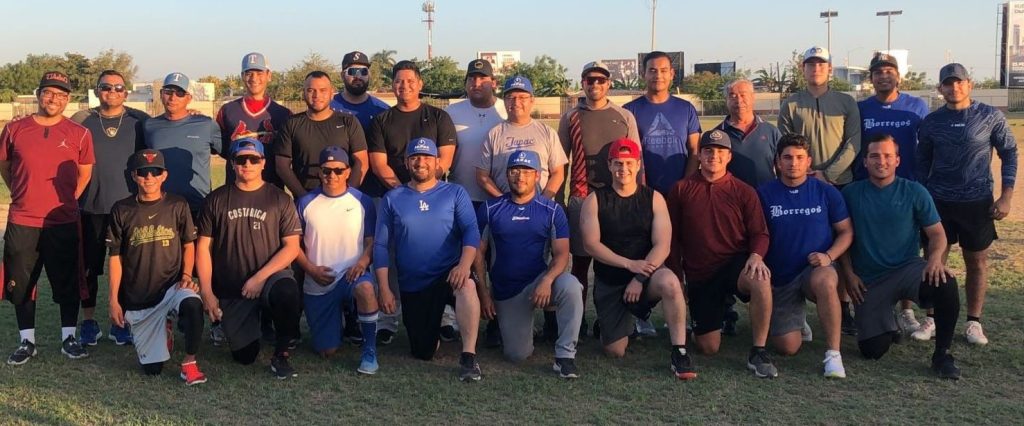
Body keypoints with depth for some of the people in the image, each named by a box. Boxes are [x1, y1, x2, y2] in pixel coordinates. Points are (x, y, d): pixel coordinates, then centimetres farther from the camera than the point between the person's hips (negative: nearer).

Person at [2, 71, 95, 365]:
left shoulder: (79, 134, 0)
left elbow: (85, 173, 9)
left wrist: (66, 201, 6)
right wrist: (26, 196, 11)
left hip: (64, 222, -1)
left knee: (68, 284, 6)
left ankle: (69, 338, 19)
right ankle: (27, 341, 20)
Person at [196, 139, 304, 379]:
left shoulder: (279, 199, 1)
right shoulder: (217, 200, 4)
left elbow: (291, 247, -5)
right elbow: (203, 247, 4)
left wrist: (260, 278, -15)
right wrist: (207, 292, -3)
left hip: (271, 276, -2)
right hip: (230, 289, 2)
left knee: (288, 293, -38)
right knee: (244, 357, 1)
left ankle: (280, 355, -13)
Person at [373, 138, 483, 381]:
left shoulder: (455, 194, 1)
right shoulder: (392, 199, 5)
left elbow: (471, 231, -11)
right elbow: (380, 246, 4)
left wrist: (465, 264, -30)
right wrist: (384, 289, -5)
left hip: (449, 275, -2)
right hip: (412, 285, 2)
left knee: (467, 286, -39)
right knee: (422, 353, 5)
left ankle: (468, 356, -34)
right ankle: (433, 331, 40)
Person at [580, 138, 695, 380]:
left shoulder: (654, 199, -1)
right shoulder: (595, 200, -2)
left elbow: (662, 246, -9)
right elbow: (591, 244, -11)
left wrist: (639, 278, -21)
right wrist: (630, 264, -21)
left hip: (646, 273, -1)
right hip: (609, 281, 1)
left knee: (670, 283, -37)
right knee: (616, 351, -2)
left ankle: (679, 352, -24)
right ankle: (614, 323, 33)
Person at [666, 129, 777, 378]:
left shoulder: (744, 192, 3)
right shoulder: (681, 190, 4)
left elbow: (760, 233, 0)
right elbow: (673, 238, 6)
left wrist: (756, 255, -22)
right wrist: (676, 278, 3)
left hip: (736, 264, -1)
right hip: (698, 275, 1)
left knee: (761, 281, -39)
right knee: (708, 347, -2)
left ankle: (758, 352, -23)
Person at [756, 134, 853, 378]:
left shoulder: (826, 193, 0)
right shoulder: (764, 194, -2)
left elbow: (846, 231, 3)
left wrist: (828, 256, -14)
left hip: (816, 269, -1)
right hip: (779, 278, 1)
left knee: (824, 280, -40)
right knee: (787, 347, -6)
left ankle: (833, 353, -28)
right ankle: (796, 318, 32)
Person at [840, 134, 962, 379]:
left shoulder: (915, 192, 0)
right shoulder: (851, 194, 2)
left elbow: (937, 233, 0)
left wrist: (935, 257, -22)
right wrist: (849, 274, -3)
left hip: (908, 268, 0)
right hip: (869, 280, 1)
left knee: (946, 283, -35)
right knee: (872, 350, -10)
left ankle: (942, 354, -14)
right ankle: (887, 323, 29)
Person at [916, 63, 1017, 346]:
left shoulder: (990, 117, -3)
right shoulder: (931, 121, 2)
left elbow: (1009, 154, 1)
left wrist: (1006, 195, -6)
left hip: (978, 202, -1)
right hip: (939, 202, 1)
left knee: (977, 261, 7)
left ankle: (974, 322, 18)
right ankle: (933, 319, 15)